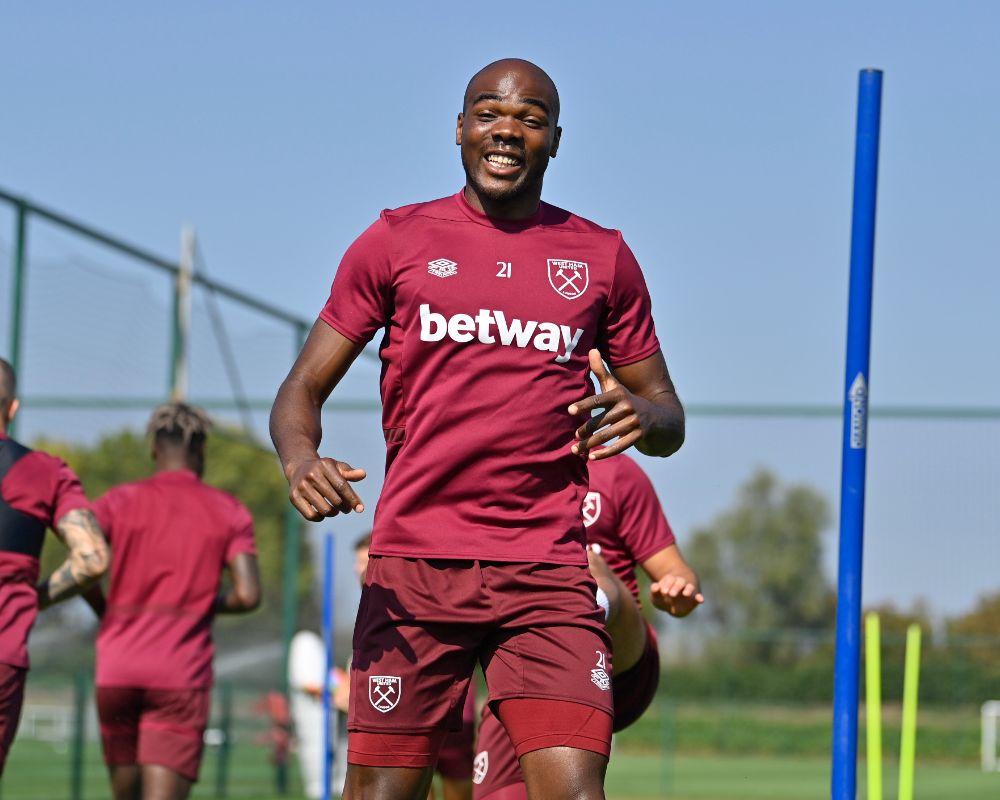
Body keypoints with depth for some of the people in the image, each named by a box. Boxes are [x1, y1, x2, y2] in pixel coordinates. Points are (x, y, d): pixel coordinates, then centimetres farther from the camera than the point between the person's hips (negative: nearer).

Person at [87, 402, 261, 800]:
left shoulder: (121, 501, 8)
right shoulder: (229, 512, 7)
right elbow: (248, 595, -3)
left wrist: (105, 611, 10)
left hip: (117, 668, 2)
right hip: (181, 677, -2)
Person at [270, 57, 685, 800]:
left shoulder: (603, 258, 13)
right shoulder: (397, 240, 9)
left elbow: (669, 417, 18)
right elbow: (304, 387, 9)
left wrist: (642, 418, -8)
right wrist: (301, 460, -14)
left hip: (548, 574, 1)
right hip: (414, 565, -1)